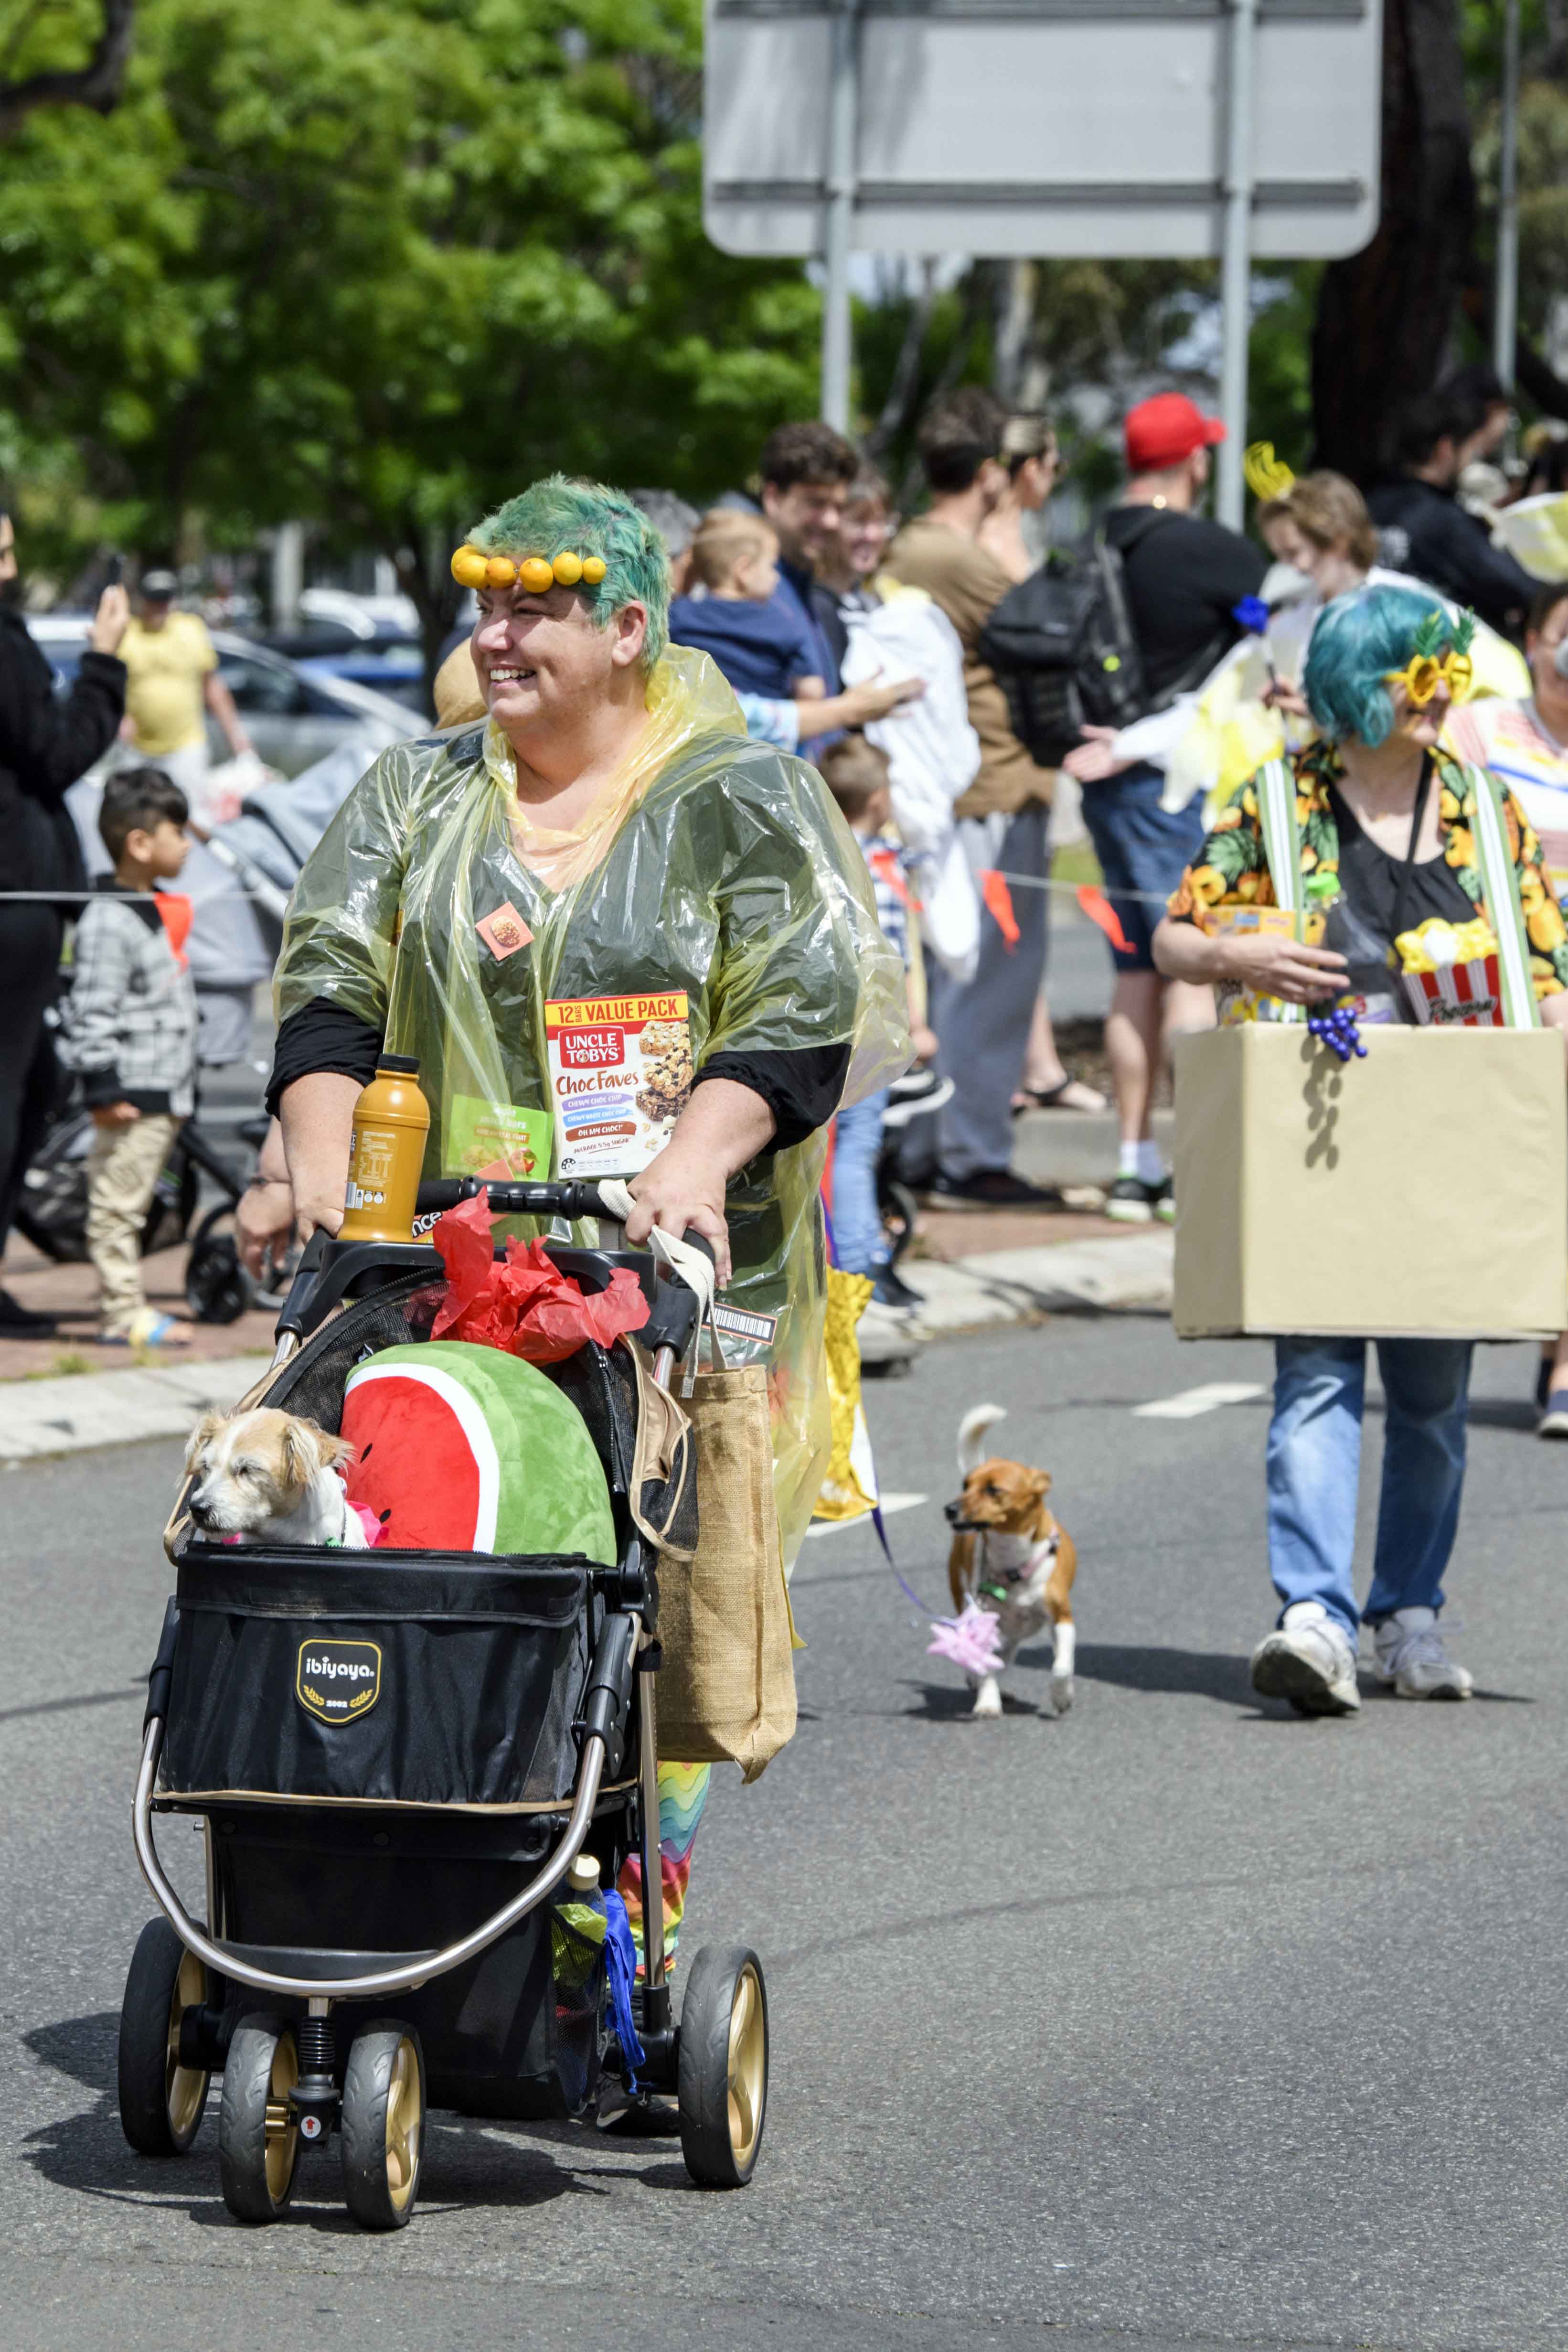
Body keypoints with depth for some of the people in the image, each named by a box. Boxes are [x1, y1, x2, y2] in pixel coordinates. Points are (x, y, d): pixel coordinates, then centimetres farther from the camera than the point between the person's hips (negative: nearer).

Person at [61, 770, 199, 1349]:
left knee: (130, 1203, 14)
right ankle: (122, 1313, -5)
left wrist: (182, 1085, 30)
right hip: (132, 1095, -10)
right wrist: (102, 1086, -22)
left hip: (164, 1093, 10)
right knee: (117, 1202, -5)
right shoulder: (109, 922, -15)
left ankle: (127, 1307, 18)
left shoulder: (159, 910, 16)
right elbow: (93, 1012, -18)